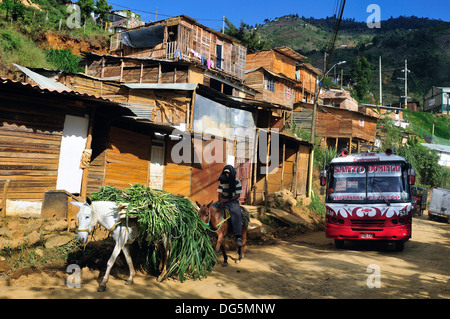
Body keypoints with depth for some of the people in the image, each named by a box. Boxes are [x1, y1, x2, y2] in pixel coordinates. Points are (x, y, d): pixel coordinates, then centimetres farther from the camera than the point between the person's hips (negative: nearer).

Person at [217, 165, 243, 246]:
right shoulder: (222, 181, 10)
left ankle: (238, 237, -35)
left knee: (236, 214, -33)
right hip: (223, 201, 5)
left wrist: (227, 200, -14)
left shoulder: (237, 182, -2)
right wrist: (220, 201, -10)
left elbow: (238, 195, -6)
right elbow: (220, 193, 11)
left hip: (233, 201, -5)